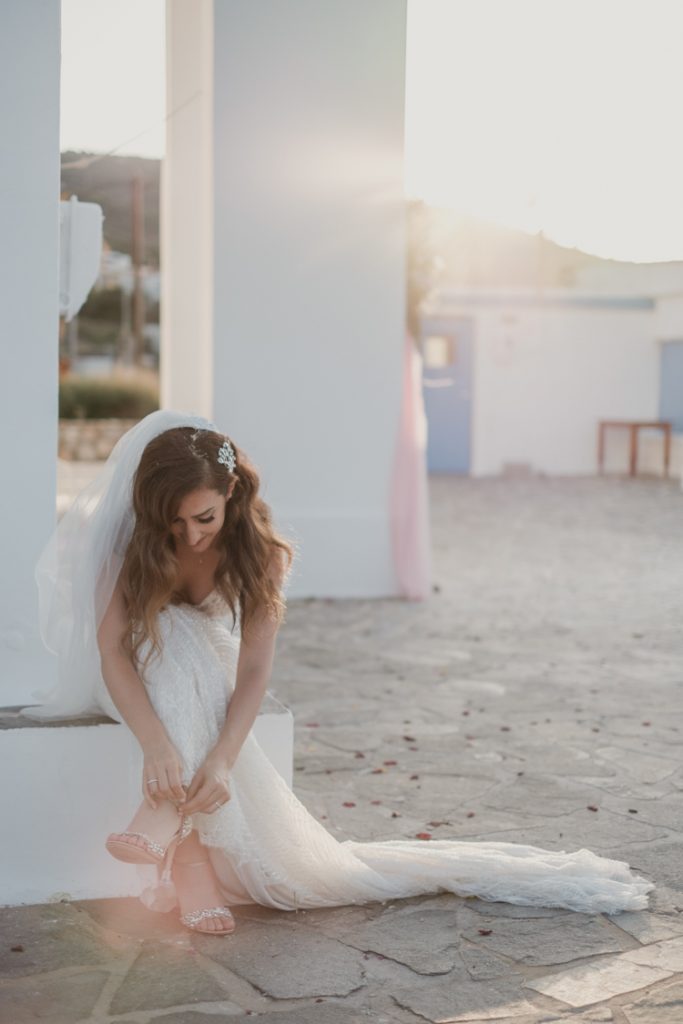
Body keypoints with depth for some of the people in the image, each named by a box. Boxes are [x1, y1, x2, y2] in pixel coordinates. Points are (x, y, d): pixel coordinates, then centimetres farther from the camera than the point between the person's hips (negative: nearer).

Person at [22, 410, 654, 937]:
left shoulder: (261, 555, -20)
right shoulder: (135, 544, -22)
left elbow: (253, 670, -26)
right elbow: (111, 646, -30)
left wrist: (221, 758, -44)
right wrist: (156, 744, -46)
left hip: (205, 687, 1)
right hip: (139, 676, -1)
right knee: (179, 638, -41)